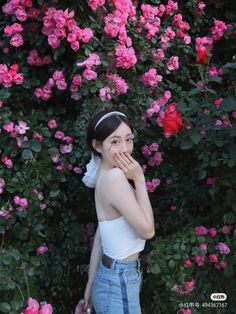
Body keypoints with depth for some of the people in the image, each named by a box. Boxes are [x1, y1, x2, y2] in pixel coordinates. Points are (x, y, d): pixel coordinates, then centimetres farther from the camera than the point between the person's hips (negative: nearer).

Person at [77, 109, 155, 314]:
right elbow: (147, 230, -19)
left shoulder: (105, 177, 4)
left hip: (112, 277, 8)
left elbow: (100, 237, 7)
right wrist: (139, 179, -16)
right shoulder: (115, 177, -24)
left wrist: (91, 286, 12)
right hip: (120, 283, -8)